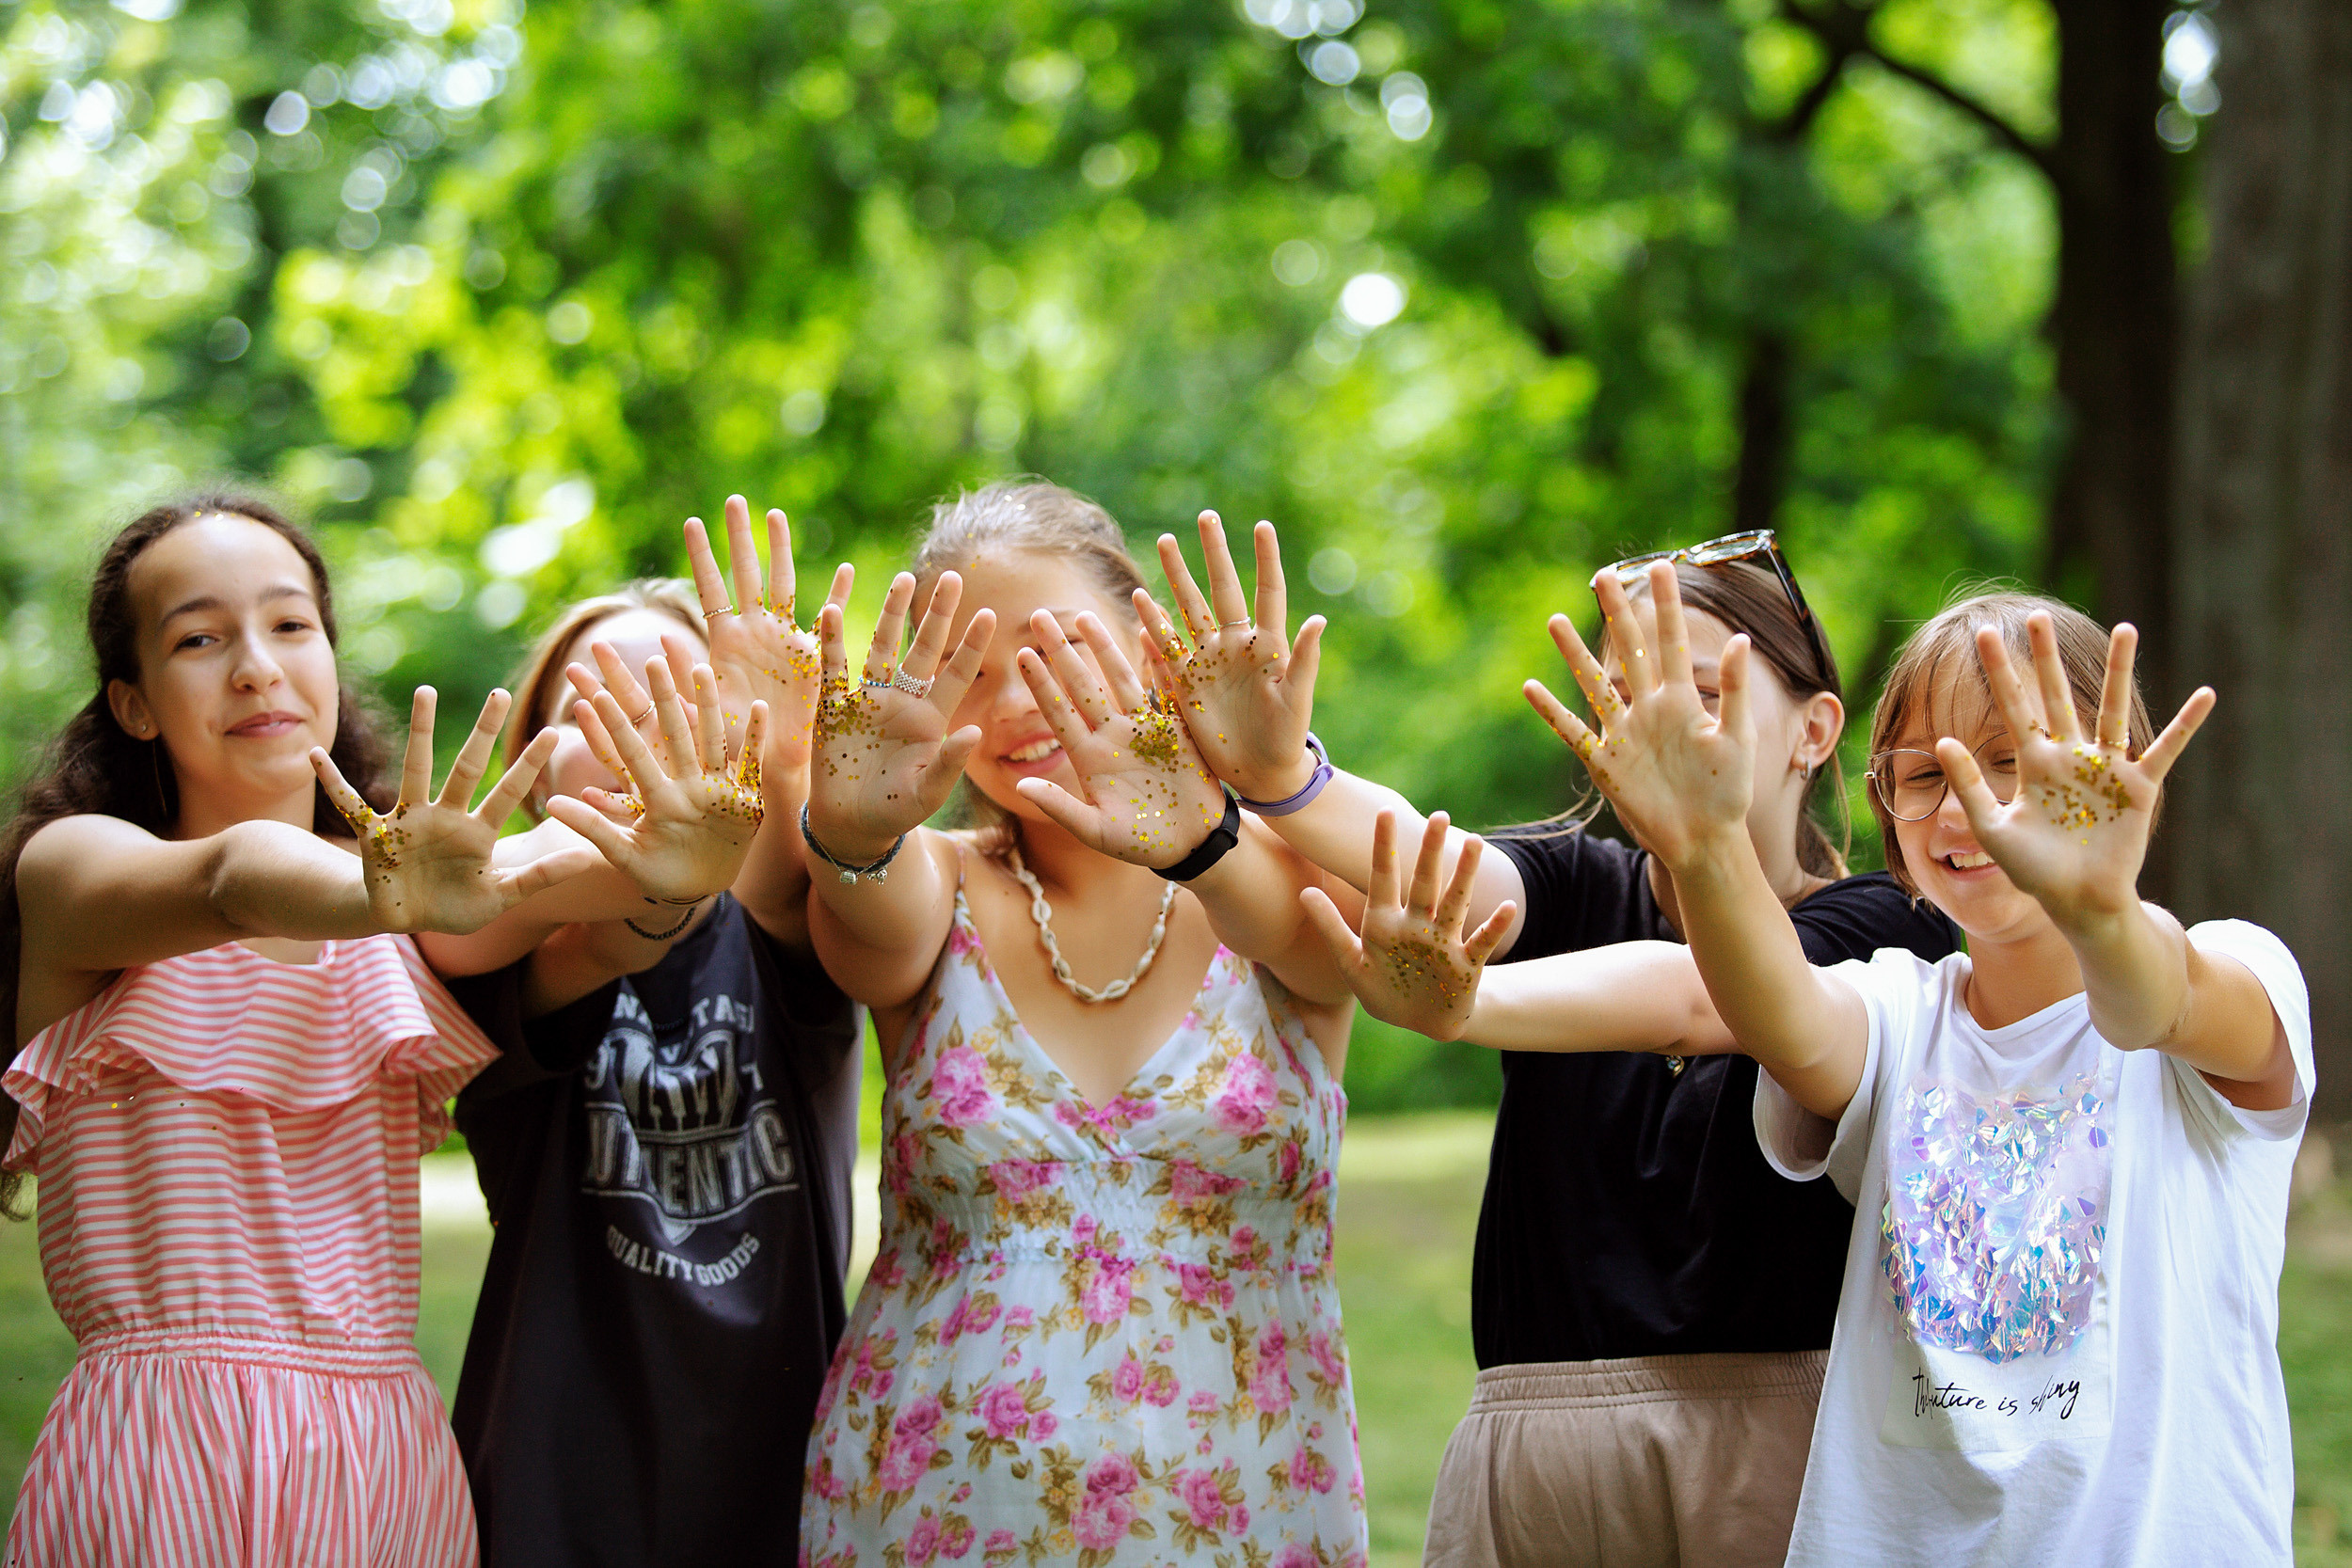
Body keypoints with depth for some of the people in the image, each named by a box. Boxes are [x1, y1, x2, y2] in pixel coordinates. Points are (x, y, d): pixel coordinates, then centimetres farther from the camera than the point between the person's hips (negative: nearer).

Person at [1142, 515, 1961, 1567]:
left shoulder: (1874, 928, -1)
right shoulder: (1574, 887, 10)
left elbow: (1689, 998, -21)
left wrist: (1456, 1004, -39)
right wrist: (1280, 778, -34)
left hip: (1784, 1445, -3)